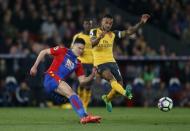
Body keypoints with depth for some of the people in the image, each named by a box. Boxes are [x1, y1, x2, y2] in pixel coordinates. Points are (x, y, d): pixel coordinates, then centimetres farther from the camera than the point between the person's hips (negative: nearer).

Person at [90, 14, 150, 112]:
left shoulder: (113, 34, 10)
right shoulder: (94, 32, -3)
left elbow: (129, 32, 3)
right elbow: (92, 43, -23)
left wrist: (141, 23, -8)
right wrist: (99, 37, -45)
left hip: (112, 62, 6)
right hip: (100, 63, -6)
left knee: (119, 85, 3)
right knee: (111, 78, -30)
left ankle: (107, 98, 33)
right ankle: (125, 93, -57)